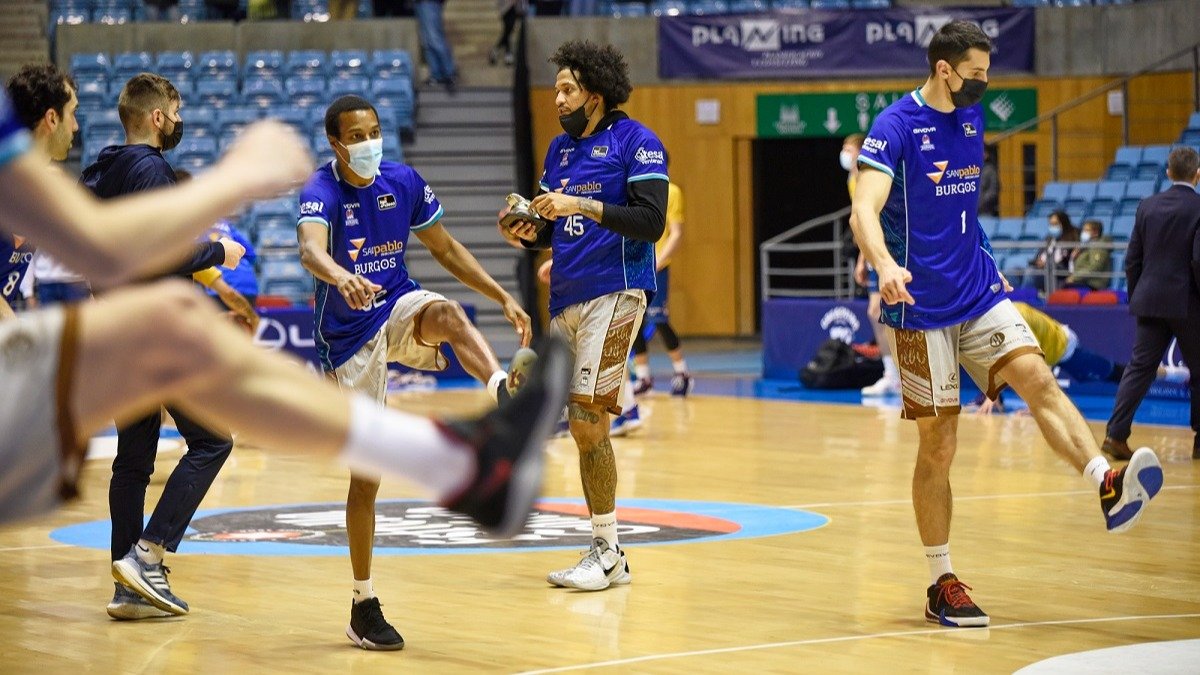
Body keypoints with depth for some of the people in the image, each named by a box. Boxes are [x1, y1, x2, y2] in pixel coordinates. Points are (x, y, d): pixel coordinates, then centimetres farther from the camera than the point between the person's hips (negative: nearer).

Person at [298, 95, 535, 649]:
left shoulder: (404, 181, -1)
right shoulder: (321, 192, -16)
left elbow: (445, 248, 12)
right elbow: (311, 250, -37)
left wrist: (503, 297, 5)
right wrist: (342, 277, -60)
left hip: (399, 307, 3)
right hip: (348, 334, -3)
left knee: (446, 313, -34)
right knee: (367, 471, -1)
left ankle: (503, 389, -64)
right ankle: (363, 605, 9)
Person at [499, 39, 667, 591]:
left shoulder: (636, 142, -5)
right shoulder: (559, 148, 17)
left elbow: (652, 222, -14)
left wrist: (583, 205, -20)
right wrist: (526, 234, 2)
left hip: (614, 293, -8)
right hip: (566, 298, 8)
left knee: (587, 420, -12)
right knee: (583, 426, 7)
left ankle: (606, 552, -5)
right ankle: (609, 555, 13)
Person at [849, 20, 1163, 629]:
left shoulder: (972, 118, 10)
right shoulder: (895, 126, -11)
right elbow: (864, 212, -25)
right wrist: (885, 266, -42)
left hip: (978, 291, 6)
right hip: (921, 304, -5)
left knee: (1036, 376, -19)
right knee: (938, 444, -1)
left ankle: (1108, 487, -38)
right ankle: (941, 586, 8)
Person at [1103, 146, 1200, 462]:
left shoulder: (1148, 206, 6)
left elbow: (1133, 259, 9)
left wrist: (1135, 299, 17)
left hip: (1150, 302, 4)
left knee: (1139, 368, 3)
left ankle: (1116, 435, -8)